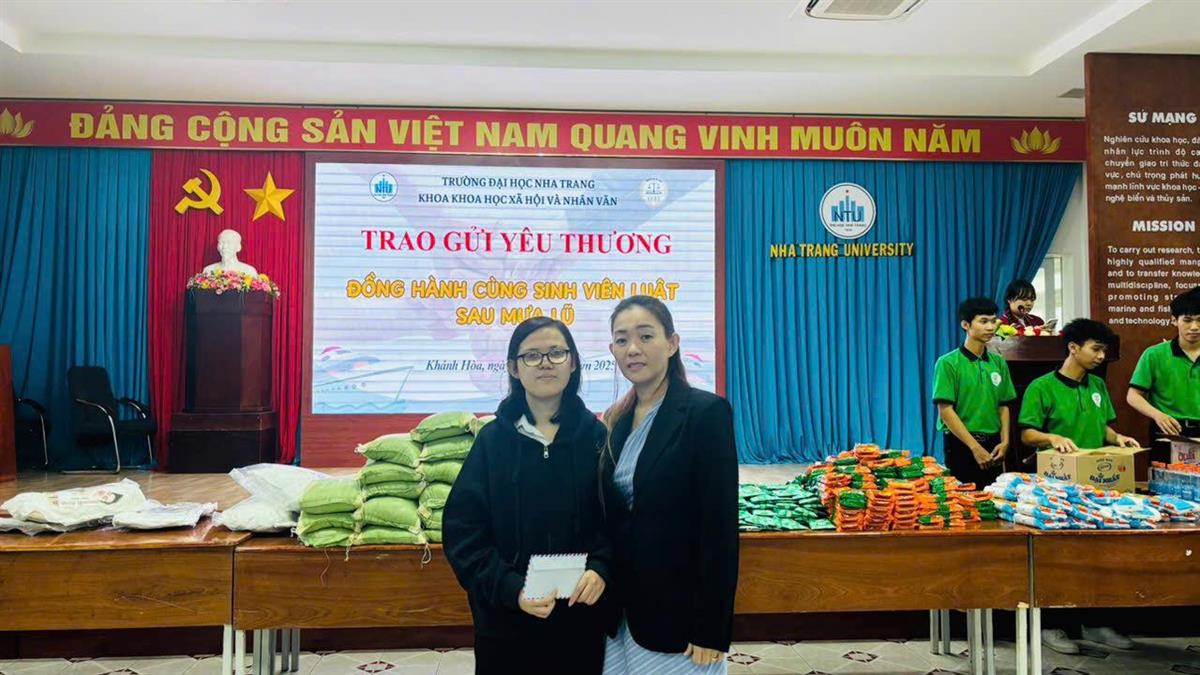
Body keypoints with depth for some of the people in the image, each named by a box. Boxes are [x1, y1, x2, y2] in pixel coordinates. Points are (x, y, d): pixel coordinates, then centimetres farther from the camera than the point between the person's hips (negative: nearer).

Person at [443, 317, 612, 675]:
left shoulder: (597, 436, 0)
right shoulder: (493, 439, -2)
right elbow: (462, 529, -6)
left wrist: (601, 568, -18)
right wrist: (509, 589, -17)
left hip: (582, 615, 1)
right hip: (506, 618, 0)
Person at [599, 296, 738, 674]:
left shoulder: (706, 412, -13)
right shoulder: (617, 419, 6)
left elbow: (720, 527, -16)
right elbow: (609, 517, 10)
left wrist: (711, 629, -17)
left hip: (679, 611, -6)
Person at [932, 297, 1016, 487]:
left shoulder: (999, 363, 9)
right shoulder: (948, 363, -7)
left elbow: (1003, 406, 13)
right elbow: (946, 410, -12)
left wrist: (1004, 441, -1)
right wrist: (975, 447, -14)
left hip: (993, 445, 5)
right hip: (961, 445, -5)